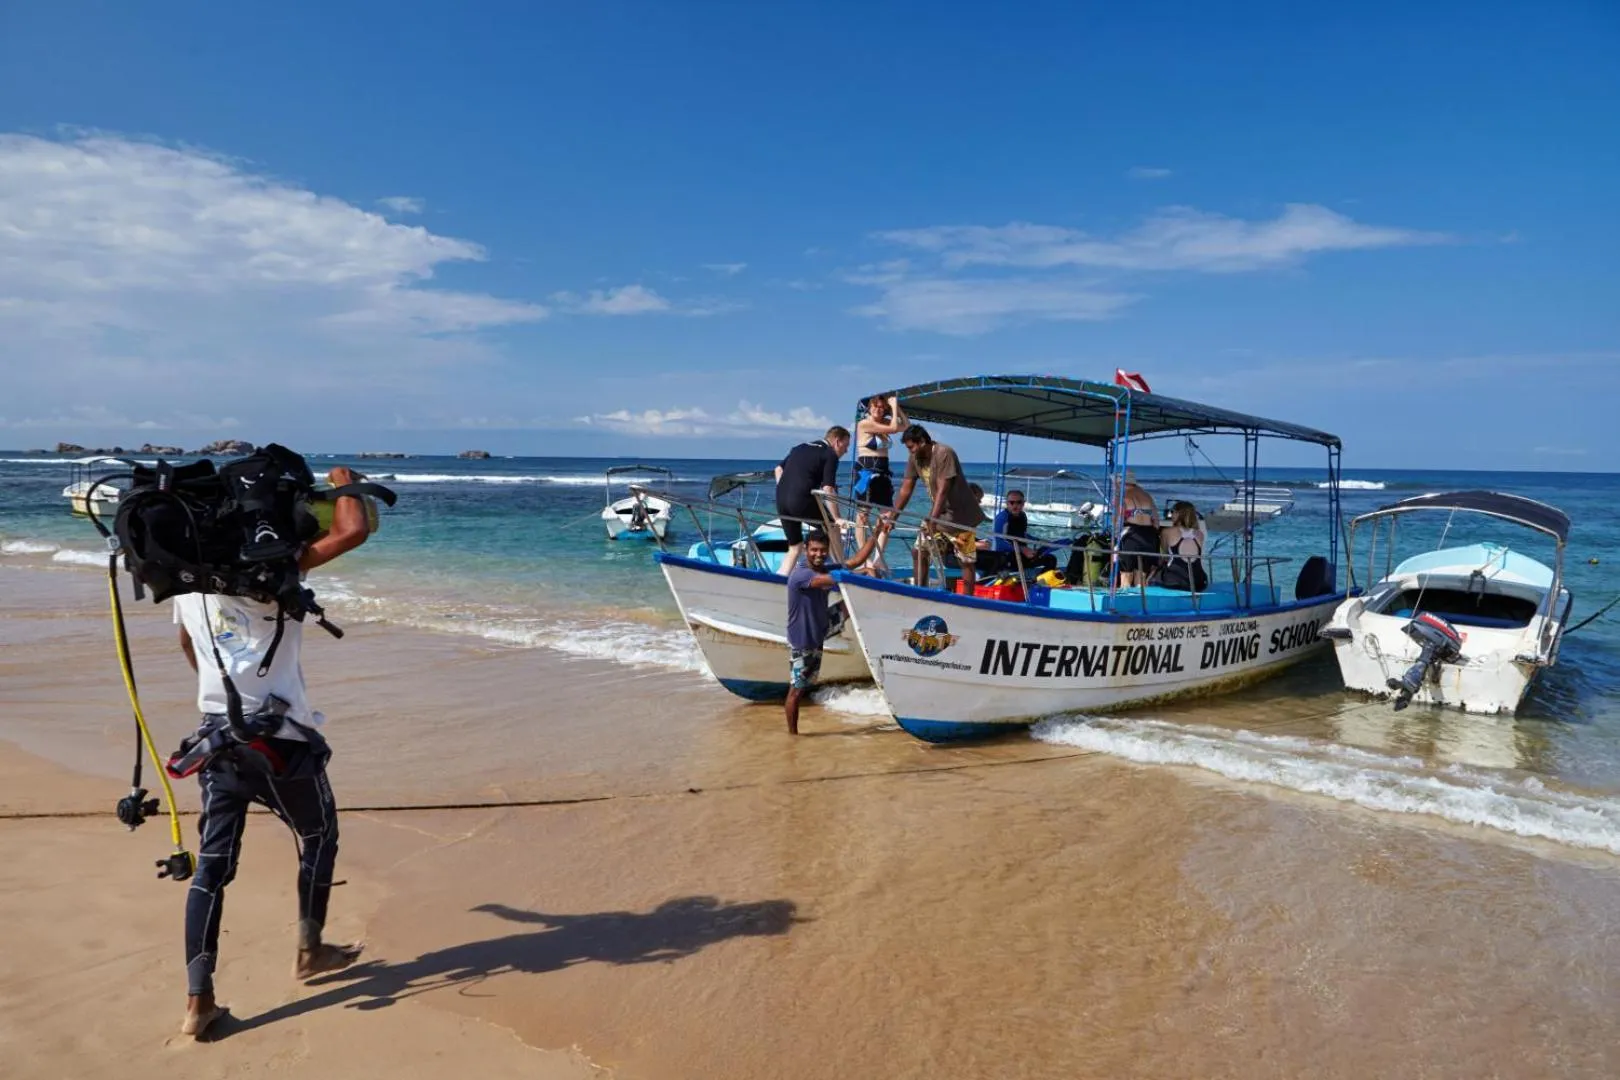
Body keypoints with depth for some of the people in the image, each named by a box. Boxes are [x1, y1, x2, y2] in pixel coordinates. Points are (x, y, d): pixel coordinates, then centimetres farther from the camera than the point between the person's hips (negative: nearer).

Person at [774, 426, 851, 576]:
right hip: (802, 500, -7)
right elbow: (828, 489, -8)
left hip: (781, 500, 7)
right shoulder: (830, 455, 1)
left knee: (795, 546, 19)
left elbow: (779, 469, 21)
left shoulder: (800, 447, 23)